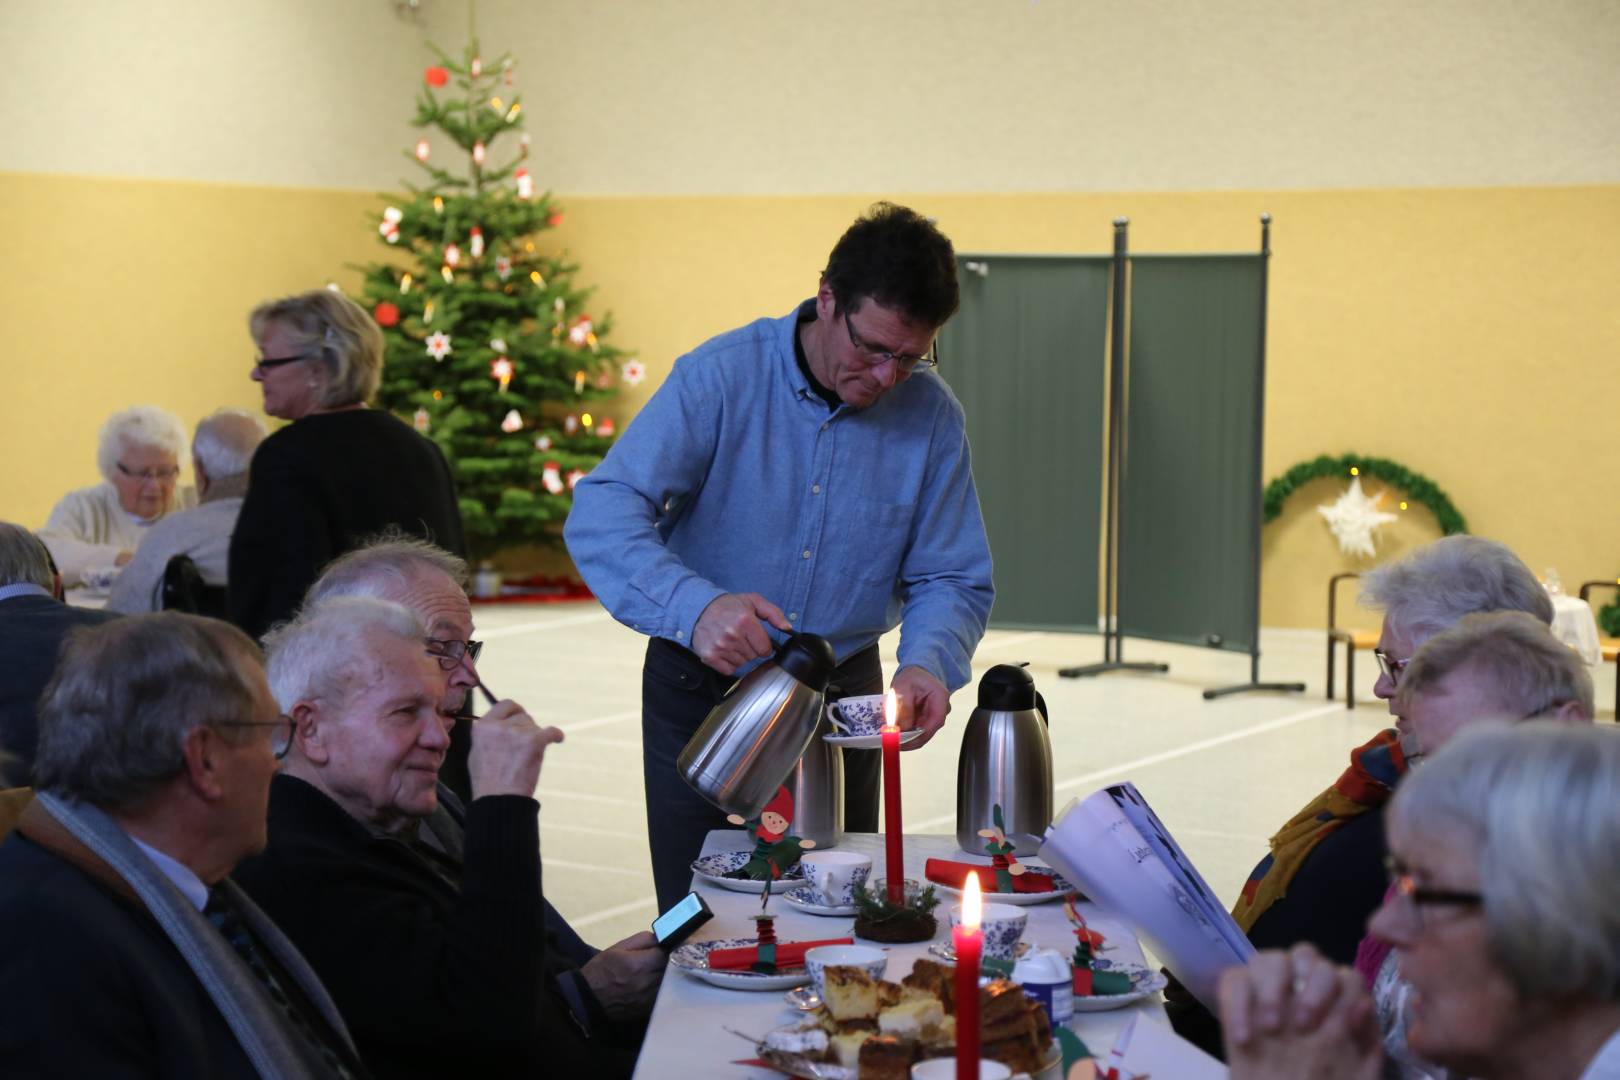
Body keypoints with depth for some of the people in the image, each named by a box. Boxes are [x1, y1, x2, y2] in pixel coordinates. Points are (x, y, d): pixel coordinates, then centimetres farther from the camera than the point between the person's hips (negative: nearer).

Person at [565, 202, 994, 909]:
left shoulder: (931, 416, -7)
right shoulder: (721, 377, -16)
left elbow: (952, 580, -1)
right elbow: (602, 515, -24)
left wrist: (927, 664, -23)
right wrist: (694, 606, -41)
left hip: (842, 696, 3)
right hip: (701, 692, -2)